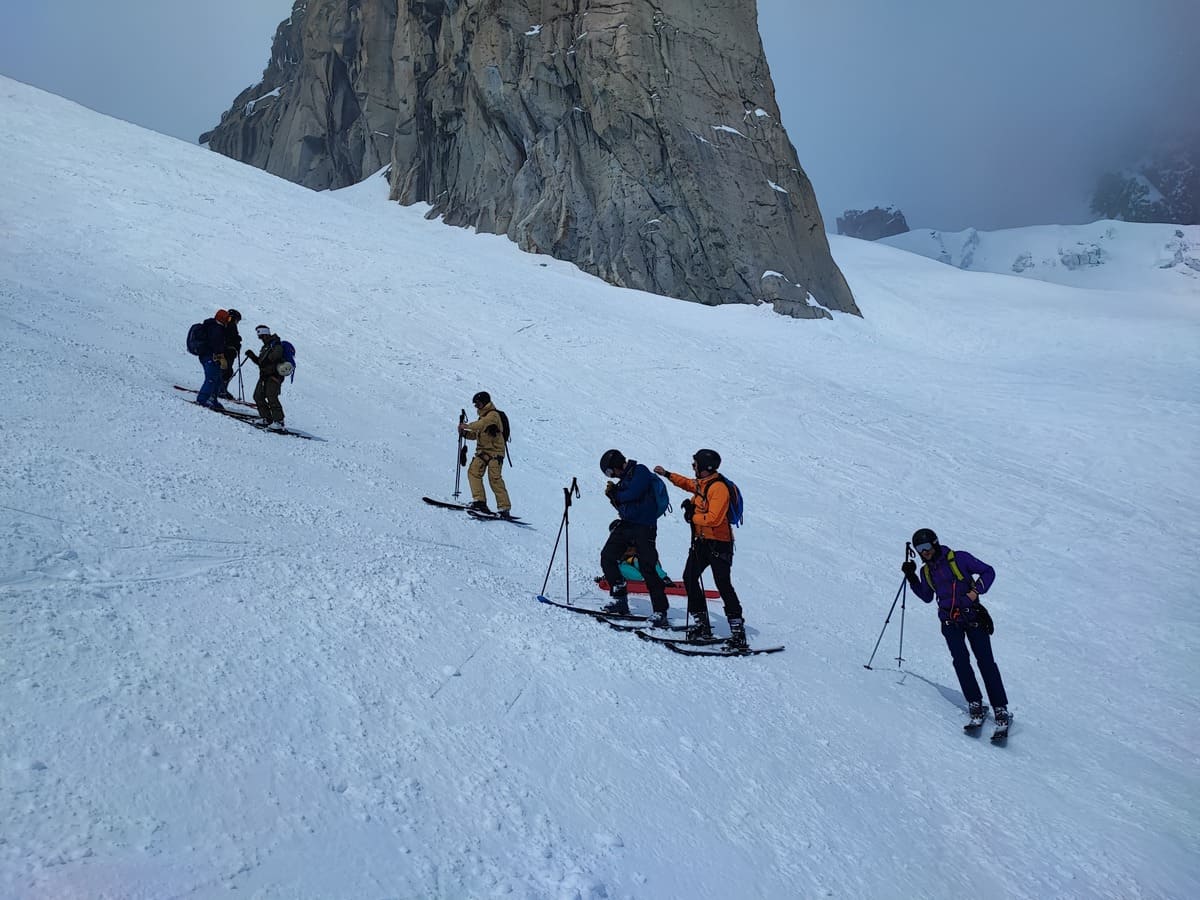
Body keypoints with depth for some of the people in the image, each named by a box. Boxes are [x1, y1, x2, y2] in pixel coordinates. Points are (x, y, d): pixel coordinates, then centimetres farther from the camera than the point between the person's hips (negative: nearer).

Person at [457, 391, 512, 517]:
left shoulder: (493, 414, -6)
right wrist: (465, 433, 9)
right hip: (482, 451, 8)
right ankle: (479, 500, -17)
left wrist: (467, 425, -14)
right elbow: (476, 434, 25)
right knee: (473, 471, -14)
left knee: (495, 479, -15)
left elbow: (481, 425, -24)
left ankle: (504, 508, -14)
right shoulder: (483, 416, 24)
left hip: (495, 451, -8)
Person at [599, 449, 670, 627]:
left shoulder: (640, 471, -6)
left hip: (644, 527, -9)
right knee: (607, 557, 0)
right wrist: (613, 494, 2)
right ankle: (620, 599, 7)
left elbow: (632, 494, -19)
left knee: (647, 569, -10)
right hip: (626, 525, 9)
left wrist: (616, 494, 0)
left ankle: (660, 612, -4)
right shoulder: (625, 478, 20)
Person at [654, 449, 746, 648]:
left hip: (718, 544, -9)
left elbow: (714, 518, -27)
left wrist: (693, 516, -13)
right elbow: (688, 483, 36)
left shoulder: (719, 487, -18)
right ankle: (701, 624, 13)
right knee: (689, 578, 5)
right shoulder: (700, 483, 11)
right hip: (701, 541, 9)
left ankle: (738, 633, -8)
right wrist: (667, 475, 41)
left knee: (723, 586, -12)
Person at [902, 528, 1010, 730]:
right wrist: (911, 578, 7)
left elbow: (988, 572, 0)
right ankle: (975, 704, -7)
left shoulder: (958, 558, -4)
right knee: (961, 660, -14)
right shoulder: (926, 571, 10)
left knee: (986, 661, -7)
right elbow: (927, 597, 18)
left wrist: (976, 590, -14)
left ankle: (1001, 709, -3)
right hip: (949, 621, 3)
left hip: (973, 616, -3)